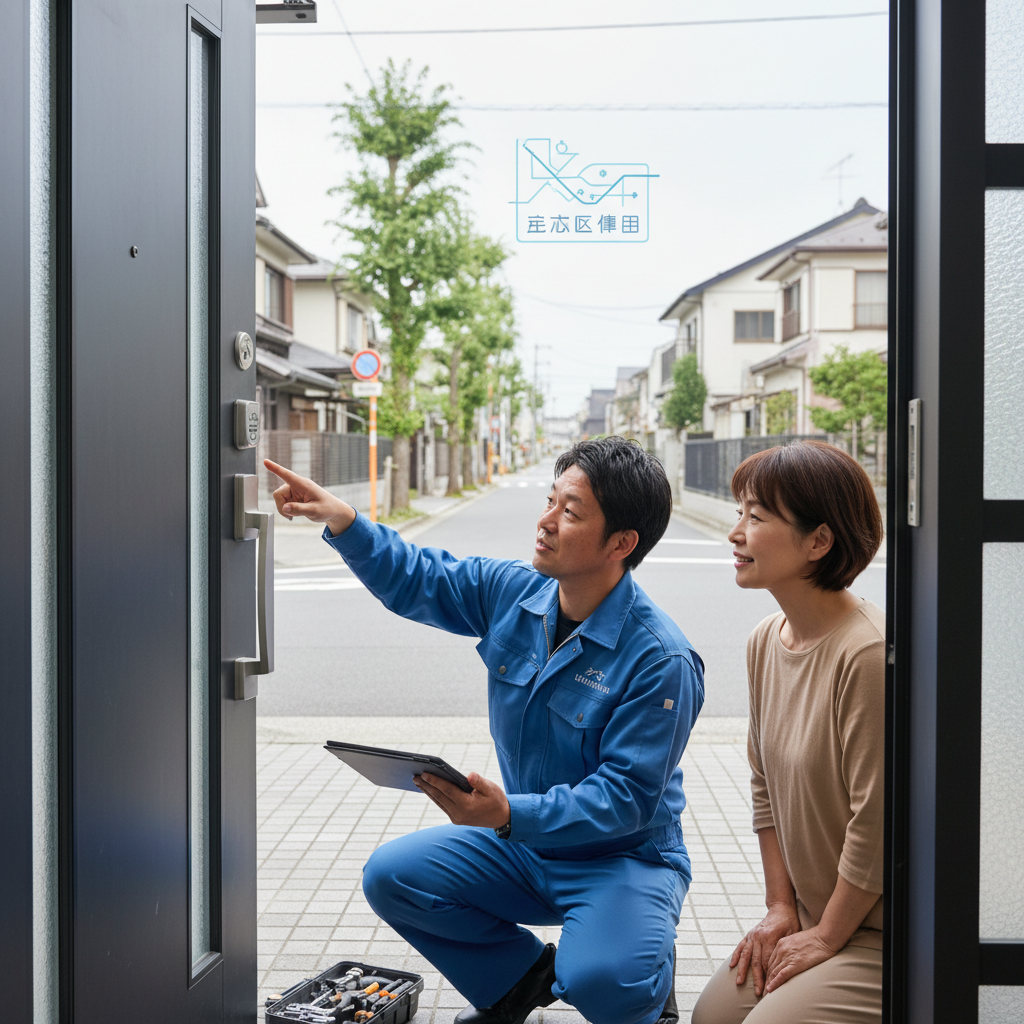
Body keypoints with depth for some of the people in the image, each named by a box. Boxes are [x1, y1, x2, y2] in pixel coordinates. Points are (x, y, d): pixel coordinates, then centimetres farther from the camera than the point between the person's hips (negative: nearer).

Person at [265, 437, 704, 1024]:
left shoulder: (662, 661, -24)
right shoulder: (513, 592, -5)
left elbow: (628, 798, -26)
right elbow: (413, 579, 8)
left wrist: (509, 814, -37)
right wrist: (342, 520, -9)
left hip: (624, 855, -6)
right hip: (521, 840, 6)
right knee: (392, 876, -9)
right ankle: (521, 977, 12)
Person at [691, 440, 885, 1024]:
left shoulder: (869, 653, -27)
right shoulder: (766, 642, 2)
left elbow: (877, 823, -23)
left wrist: (826, 937, -12)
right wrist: (781, 907, 6)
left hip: (880, 933, -8)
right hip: (813, 919, 8)